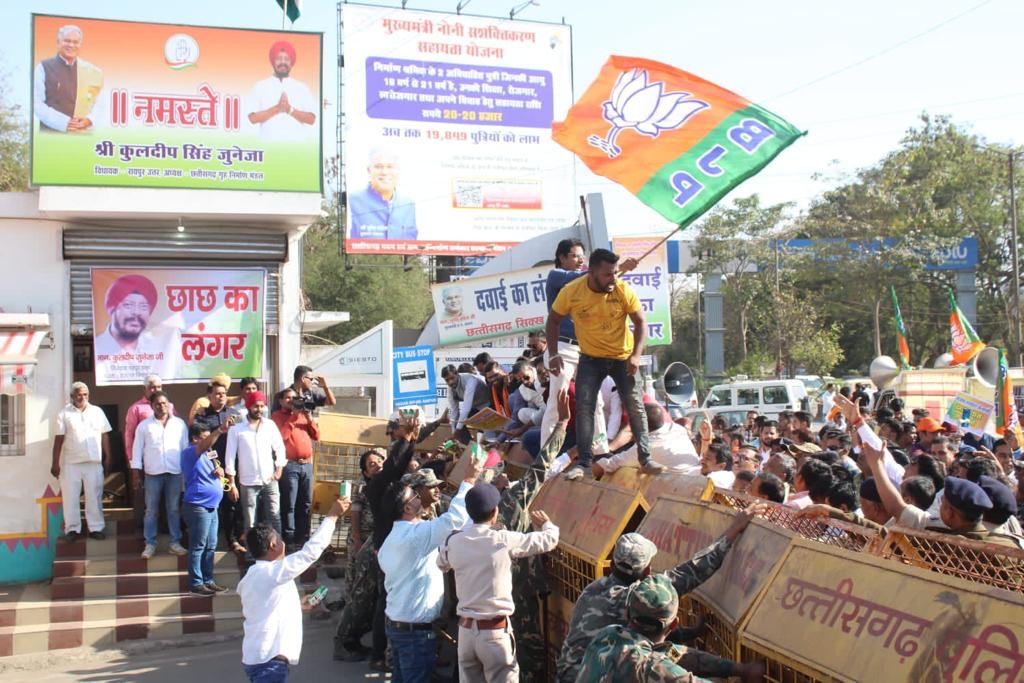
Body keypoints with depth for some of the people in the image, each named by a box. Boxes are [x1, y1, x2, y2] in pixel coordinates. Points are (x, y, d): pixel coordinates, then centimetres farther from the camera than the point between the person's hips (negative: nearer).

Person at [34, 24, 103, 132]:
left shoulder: (91, 71, 10)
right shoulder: (44, 68, 1)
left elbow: (99, 101, 12)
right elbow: (37, 103, -5)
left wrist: (89, 120, -9)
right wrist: (64, 122, -16)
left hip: (83, 133, 3)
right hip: (51, 132, -3)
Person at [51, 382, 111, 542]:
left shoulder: (97, 412, 8)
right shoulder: (64, 413, 0)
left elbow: (104, 436, 10)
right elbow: (59, 439, -2)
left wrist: (107, 457, 6)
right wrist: (55, 463, -5)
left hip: (94, 462, 2)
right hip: (71, 463, -2)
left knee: (94, 497, 5)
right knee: (70, 497, 2)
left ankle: (96, 528, 10)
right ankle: (72, 529, 10)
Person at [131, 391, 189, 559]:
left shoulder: (180, 424, 5)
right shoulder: (144, 426, 2)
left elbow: (186, 447, 7)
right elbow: (137, 450, 3)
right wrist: (136, 474, -2)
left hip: (175, 473, 1)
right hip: (152, 474, -1)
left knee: (174, 509, 7)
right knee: (151, 511, 4)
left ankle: (175, 542, 14)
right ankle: (150, 544, 11)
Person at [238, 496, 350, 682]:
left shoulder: (250, 577, 14)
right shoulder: (273, 572, -14)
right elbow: (311, 550, -13)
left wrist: (298, 605, 29)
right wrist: (332, 516, -6)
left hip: (256, 657, 10)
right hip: (269, 660, -10)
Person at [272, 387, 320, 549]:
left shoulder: (303, 414, 19)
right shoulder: (277, 416, 4)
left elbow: (316, 436, 14)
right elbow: (281, 436, -13)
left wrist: (310, 419, 0)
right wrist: (293, 417, -10)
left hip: (307, 464, 6)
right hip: (290, 465, -6)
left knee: (306, 503, 9)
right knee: (289, 504, -7)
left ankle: (303, 536, 17)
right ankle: (289, 538, -3)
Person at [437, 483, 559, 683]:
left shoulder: (453, 542, -1)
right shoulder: (503, 540, -12)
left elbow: (442, 564, 22)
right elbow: (550, 539, -3)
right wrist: (545, 522, 19)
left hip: (466, 629, 5)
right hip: (495, 631, -5)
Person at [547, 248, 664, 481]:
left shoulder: (624, 290, -18)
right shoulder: (571, 292, -18)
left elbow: (640, 322, -9)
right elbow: (553, 321, -3)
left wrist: (636, 354, -22)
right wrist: (553, 354, -11)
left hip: (623, 357, 0)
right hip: (591, 358, 0)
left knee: (636, 407, -1)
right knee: (584, 407, -9)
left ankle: (646, 460, 8)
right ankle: (583, 464, -3)